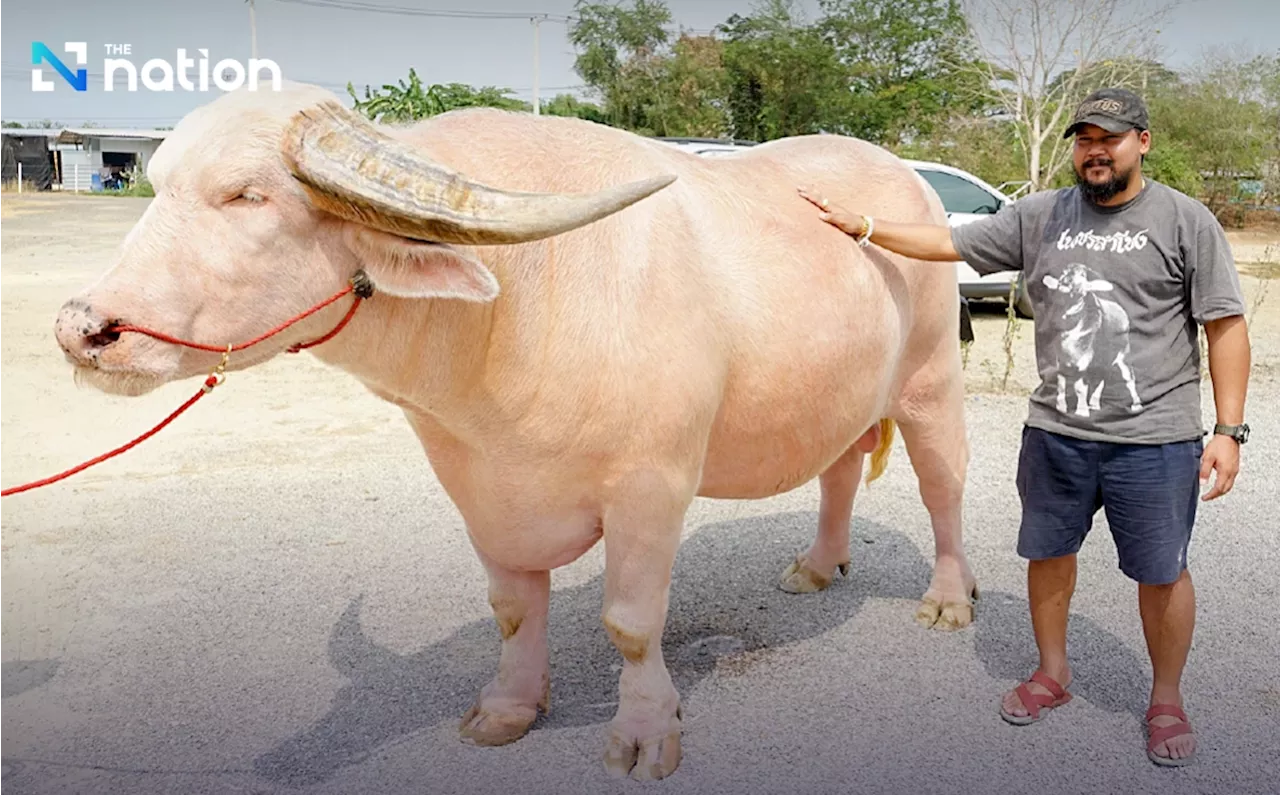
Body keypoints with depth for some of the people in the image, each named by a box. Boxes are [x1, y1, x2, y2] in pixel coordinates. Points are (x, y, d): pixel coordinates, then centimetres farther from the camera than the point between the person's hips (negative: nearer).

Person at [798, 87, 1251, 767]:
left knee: (1161, 574, 8)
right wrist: (857, 226, 3)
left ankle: (1167, 700, 29)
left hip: (1154, 440, -3)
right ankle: (1052, 674, 37)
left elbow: (1227, 328, -4)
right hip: (1054, 434, 3)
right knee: (1048, 553, 15)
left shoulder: (1185, 220, -3)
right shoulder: (1040, 216, 6)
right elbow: (947, 244, 9)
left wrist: (1229, 431, -9)